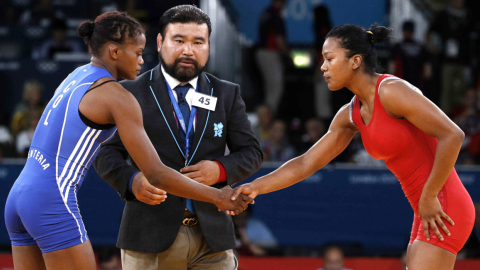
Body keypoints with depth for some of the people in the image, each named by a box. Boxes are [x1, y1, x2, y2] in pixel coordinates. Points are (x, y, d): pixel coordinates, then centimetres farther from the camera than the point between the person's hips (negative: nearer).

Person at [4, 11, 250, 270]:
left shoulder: (78, 77, 19)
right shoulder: (117, 96, -9)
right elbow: (155, 174, -12)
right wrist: (218, 196, -4)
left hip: (19, 199, 9)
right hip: (52, 203, -9)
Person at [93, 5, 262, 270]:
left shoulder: (227, 94, 12)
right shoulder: (131, 93, 3)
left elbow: (251, 152, 10)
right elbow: (106, 152, -1)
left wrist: (221, 169, -12)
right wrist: (131, 180, -22)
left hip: (211, 236, 3)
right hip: (150, 235, -2)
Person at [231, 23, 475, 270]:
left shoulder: (391, 90, -16)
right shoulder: (351, 115, 11)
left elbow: (453, 135, -21)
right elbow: (306, 164, 14)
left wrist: (429, 197, -16)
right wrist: (256, 187, 2)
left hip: (442, 209, -9)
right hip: (427, 213, 9)